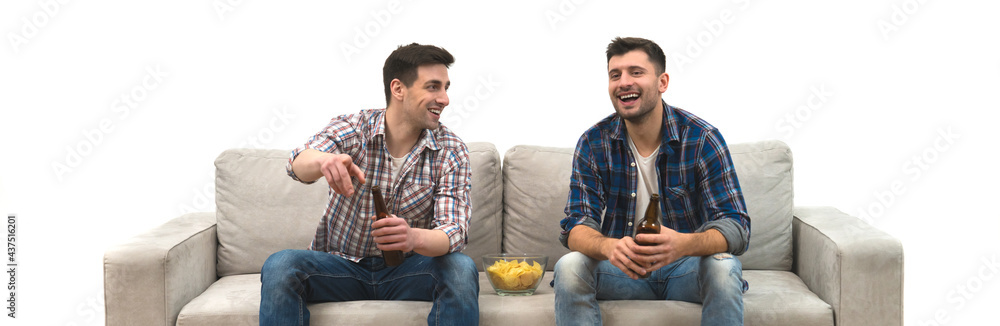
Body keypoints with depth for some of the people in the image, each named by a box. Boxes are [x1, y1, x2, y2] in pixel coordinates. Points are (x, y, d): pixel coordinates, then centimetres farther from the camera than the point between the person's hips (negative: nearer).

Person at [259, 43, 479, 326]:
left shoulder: (452, 152, -7)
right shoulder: (351, 129, -9)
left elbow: (454, 232, -17)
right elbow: (298, 164, -28)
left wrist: (414, 238, -42)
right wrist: (323, 161, -55)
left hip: (405, 269, 0)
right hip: (341, 266, 0)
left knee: (461, 268, -29)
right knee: (279, 266, -27)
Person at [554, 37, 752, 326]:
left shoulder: (703, 139, -12)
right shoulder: (593, 143, -6)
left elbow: (735, 226, -17)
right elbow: (576, 226, -11)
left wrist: (684, 244, -41)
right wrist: (608, 246, -37)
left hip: (686, 268, -1)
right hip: (623, 268, 1)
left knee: (723, 267, -32)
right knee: (569, 267, -27)